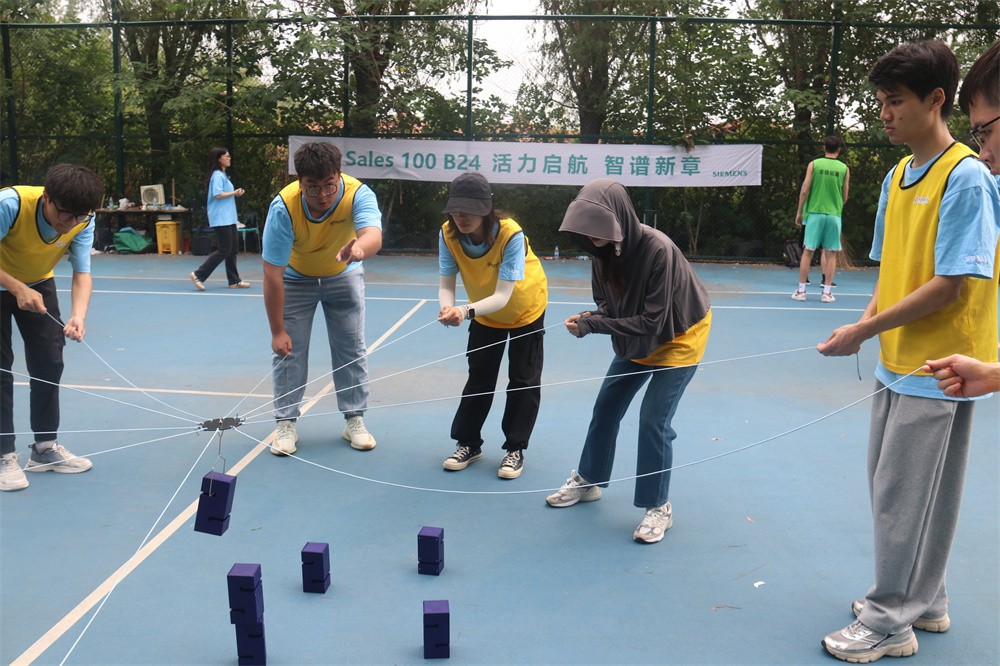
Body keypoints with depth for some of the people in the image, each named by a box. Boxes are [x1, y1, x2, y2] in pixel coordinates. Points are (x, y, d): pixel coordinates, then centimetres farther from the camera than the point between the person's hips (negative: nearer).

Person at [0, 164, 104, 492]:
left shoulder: (83, 220, -23)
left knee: (49, 364, 3)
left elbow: (82, 273, -25)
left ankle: (44, 449, 17)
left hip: (38, 284, 4)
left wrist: (78, 316, -41)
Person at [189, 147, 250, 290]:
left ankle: (234, 281, 13)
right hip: (221, 218, -10)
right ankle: (198, 275, -3)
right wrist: (234, 193, -12)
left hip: (228, 218, 10)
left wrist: (235, 193, 8)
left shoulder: (223, 175, 18)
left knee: (233, 248, 9)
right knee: (224, 250, -9)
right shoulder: (217, 175, -12)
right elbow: (217, 195, -21)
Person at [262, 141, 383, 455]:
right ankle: (286, 424, 12)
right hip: (295, 277, -1)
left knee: (352, 349, 2)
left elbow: (374, 235, -52)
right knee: (289, 349, -3)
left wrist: (358, 247, -77)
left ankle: (354, 420, 17)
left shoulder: (358, 194, -32)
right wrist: (277, 331, -27)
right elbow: (273, 275, -29)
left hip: (344, 275, 1)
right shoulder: (283, 208, -33)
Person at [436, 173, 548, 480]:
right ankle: (469, 443, 24)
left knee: (523, 378, 2)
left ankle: (515, 449, 16)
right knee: (479, 376, 10)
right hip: (484, 313, 4)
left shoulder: (511, 235, -38)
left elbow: (502, 296, -41)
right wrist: (447, 307, -48)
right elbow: (446, 284, -25)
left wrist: (467, 311, -59)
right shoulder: (448, 234, -26)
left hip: (525, 309, -3)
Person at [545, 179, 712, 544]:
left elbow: (652, 322, -32)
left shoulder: (657, 249, -35)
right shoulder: (603, 250, -16)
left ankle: (658, 507, 9)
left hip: (679, 336, -7)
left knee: (653, 419, -10)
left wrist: (593, 325, -33)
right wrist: (589, 318, -24)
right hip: (635, 339, 7)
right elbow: (609, 305, -1)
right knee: (606, 407, 11)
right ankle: (587, 480, 31)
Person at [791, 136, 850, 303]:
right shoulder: (844, 168, 4)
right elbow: (845, 197, 9)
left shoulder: (814, 164, 1)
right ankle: (827, 292, 7)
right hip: (834, 214, 0)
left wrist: (799, 212, 6)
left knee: (808, 251, 3)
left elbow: (804, 190, -2)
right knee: (831, 254, 5)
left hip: (814, 212, 0)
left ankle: (801, 290, 4)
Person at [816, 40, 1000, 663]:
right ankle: (923, 603, 34)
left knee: (902, 498, 1)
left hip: (936, 371, -8)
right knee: (894, 489, 17)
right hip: (897, 362, 8)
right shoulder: (897, 175, 9)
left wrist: (867, 330, -19)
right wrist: (875, 315, -2)